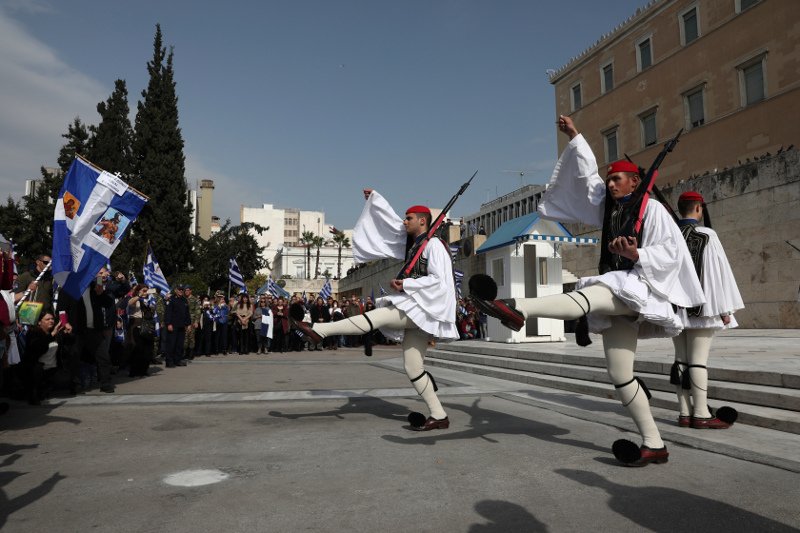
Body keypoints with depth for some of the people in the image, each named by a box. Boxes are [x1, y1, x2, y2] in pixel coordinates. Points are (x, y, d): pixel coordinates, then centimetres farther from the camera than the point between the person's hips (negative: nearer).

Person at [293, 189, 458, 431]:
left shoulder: (433, 244, -7)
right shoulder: (411, 242, 18)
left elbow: (438, 279, -17)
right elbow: (393, 223, 27)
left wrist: (406, 285, -15)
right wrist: (375, 198, 31)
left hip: (424, 308, -9)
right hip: (414, 311, 9)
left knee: (377, 316, -18)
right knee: (412, 368, 4)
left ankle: (319, 330, -16)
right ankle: (438, 416, 7)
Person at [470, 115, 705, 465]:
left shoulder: (651, 209, 1)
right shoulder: (607, 206, 20)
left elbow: (673, 249, -7)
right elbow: (587, 174, 26)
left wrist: (639, 256, -23)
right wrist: (574, 137, 24)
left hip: (639, 288, -8)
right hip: (616, 294, 8)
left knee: (587, 297, -37)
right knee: (620, 375, 1)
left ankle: (517, 309, -62)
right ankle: (654, 445, 8)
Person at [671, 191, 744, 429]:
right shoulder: (707, 235, -8)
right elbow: (719, 271, -9)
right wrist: (725, 308, -5)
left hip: (675, 307, 5)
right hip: (700, 306, -5)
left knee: (681, 359, 8)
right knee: (698, 360, -4)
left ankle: (684, 412, 12)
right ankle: (701, 414, 0)